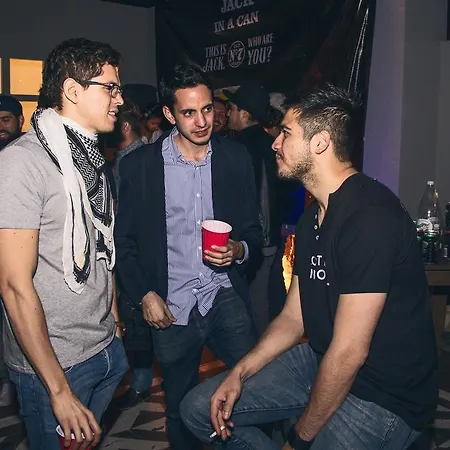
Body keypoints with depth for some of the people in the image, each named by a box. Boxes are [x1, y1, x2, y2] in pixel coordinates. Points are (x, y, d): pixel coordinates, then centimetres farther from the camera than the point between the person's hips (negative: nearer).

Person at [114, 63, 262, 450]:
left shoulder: (236, 159, 2)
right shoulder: (139, 165, -3)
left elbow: (254, 230, 9)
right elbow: (124, 240, 3)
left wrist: (240, 250, -12)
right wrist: (144, 294, -5)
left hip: (225, 297, 1)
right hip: (171, 307, 0)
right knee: (181, 410, 13)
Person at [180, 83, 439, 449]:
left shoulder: (371, 216, -25)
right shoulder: (313, 216, 7)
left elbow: (349, 352, -24)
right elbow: (293, 318, 10)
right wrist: (239, 373, -3)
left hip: (384, 396, -8)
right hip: (322, 363, 8)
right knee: (200, 408, 4)